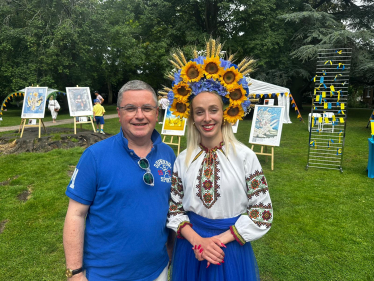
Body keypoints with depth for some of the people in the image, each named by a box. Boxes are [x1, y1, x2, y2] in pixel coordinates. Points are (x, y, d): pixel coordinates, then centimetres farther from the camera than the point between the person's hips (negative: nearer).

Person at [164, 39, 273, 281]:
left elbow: (263, 212, -9)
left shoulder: (245, 156, -11)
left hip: (231, 248, -2)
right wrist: (197, 240, -13)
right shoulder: (183, 159, -4)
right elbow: (175, 207, 1)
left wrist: (221, 239, -15)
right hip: (191, 248, 2)